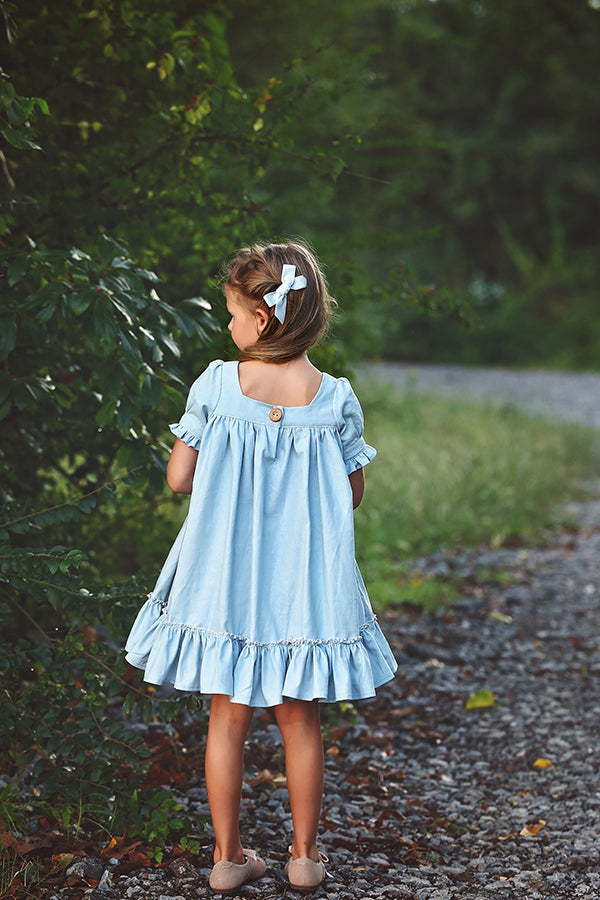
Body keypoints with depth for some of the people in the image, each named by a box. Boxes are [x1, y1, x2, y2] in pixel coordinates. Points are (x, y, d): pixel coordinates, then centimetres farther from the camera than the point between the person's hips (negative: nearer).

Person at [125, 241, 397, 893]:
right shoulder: (334, 399, -9)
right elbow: (353, 494, 0)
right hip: (303, 587, 0)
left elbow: (178, 477, -5)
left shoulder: (216, 385, -10)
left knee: (228, 718, 12)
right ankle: (305, 855, 24)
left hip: (226, 579, 0)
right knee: (300, 721, 14)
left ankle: (227, 856, 19)